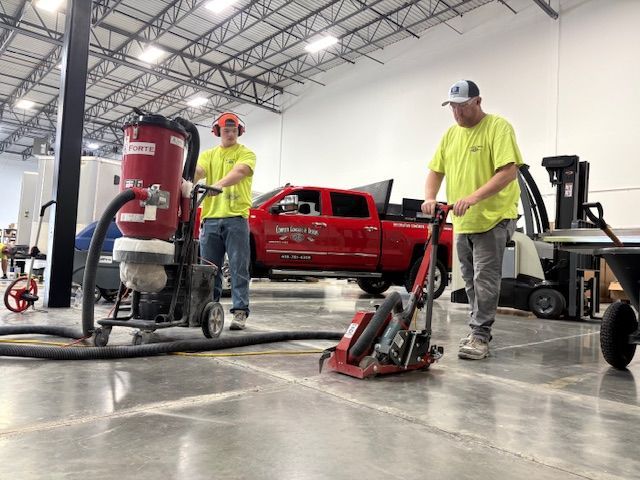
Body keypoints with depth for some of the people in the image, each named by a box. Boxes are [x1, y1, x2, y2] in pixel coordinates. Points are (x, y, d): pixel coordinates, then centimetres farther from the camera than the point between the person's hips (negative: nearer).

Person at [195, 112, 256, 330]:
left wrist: (218, 185, -37)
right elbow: (197, 171, -4)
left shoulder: (246, 154, 4)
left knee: (238, 268, -3)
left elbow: (239, 172, -17)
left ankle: (240, 311, 0)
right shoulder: (208, 155, 17)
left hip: (236, 217, -4)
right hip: (211, 218, 4)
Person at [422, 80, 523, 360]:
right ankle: (480, 332, 25)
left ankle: (480, 336, 1)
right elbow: (436, 171, 13)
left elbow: (508, 171, -20)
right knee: (471, 281, 13)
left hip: (493, 218, -7)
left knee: (485, 280, -7)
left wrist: (474, 197, -30)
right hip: (462, 222, 7)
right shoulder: (450, 134, 11)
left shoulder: (498, 127, -11)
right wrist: (430, 198, -6)